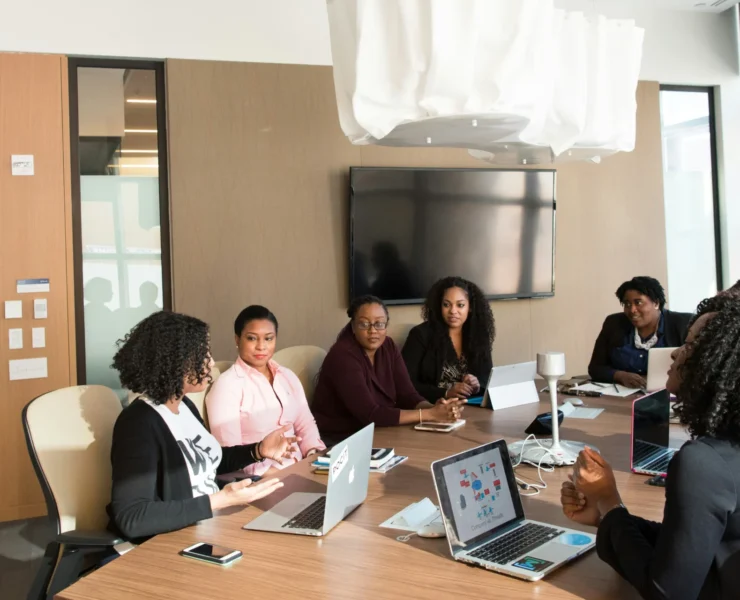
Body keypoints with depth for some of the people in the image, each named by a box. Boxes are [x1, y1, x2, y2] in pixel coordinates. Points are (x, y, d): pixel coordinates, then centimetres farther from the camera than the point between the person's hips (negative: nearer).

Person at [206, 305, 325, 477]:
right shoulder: (227, 384, -7)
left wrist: (318, 455, -5)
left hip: (298, 467, 6)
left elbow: (305, 425, 13)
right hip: (257, 478, -5)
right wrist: (275, 471, -21)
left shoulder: (288, 377, 13)